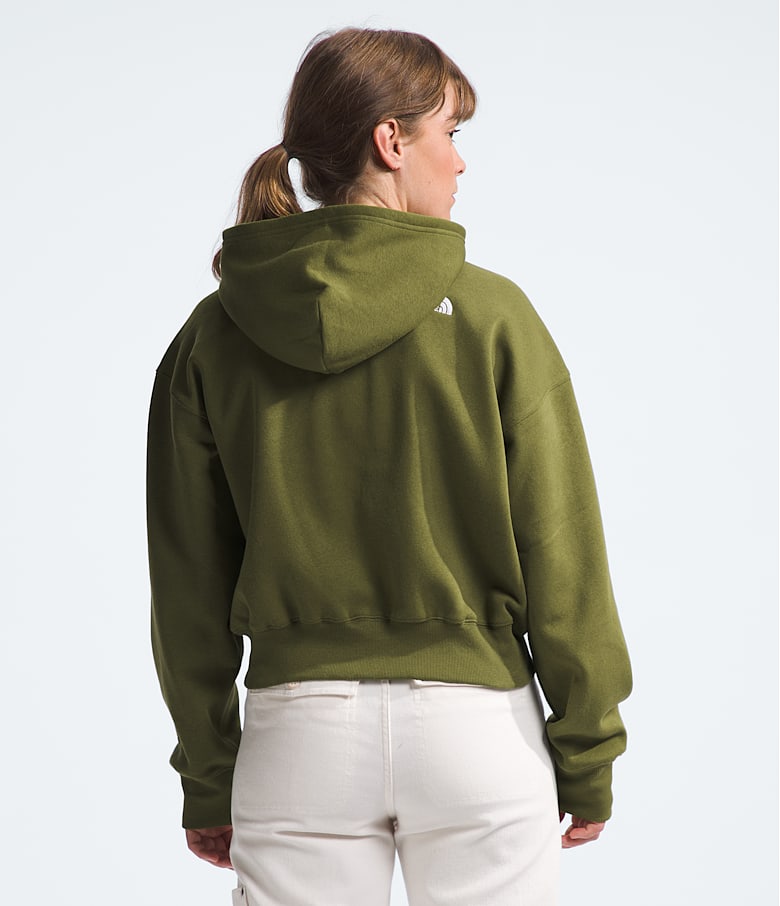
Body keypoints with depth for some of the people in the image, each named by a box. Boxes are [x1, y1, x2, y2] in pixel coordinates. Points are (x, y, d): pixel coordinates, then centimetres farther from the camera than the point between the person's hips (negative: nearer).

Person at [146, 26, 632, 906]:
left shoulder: (213, 334, 0)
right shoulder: (491, 316, -8)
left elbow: (188, 579, 4)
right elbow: (560, 557, -7)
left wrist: (208, 778, 12)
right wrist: (588, 755, 4)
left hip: (297, 733, 3)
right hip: (476, 726, -2)